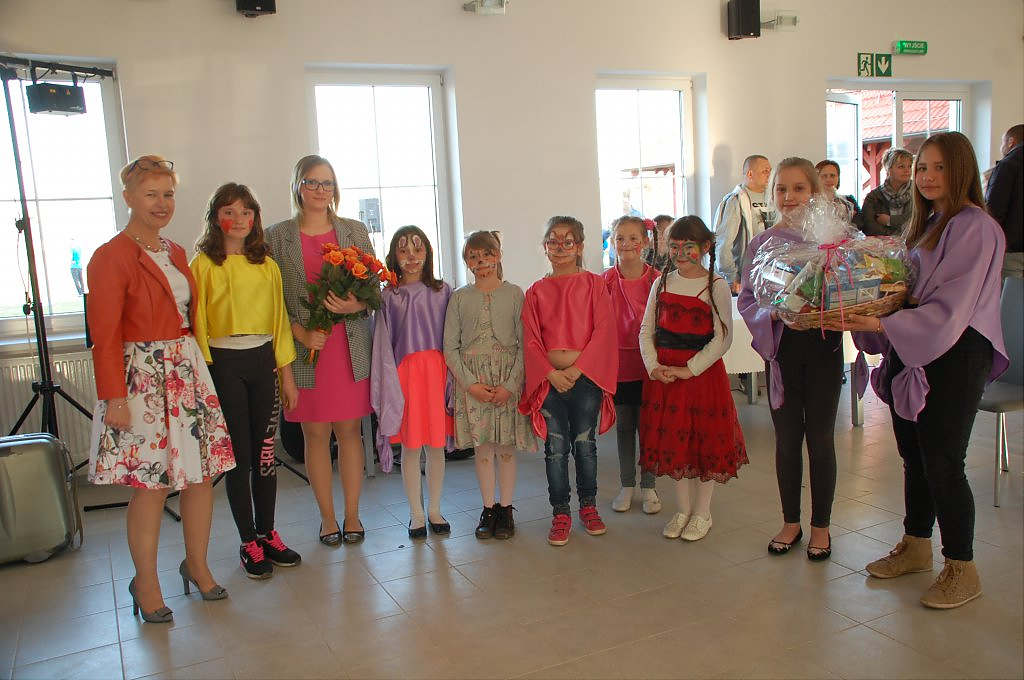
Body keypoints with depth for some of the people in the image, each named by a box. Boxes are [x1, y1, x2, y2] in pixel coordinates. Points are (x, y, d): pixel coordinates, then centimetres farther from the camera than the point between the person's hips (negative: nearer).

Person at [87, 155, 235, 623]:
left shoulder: (175, 253, 13)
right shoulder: (110, 257, -8)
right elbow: (105, 336, -12)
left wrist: (195, 362, 7)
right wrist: (114, 397, -15)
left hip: (189, 372, 7)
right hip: (142, 378, -6)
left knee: (201, 474, 8)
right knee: (151, 485, -1)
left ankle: (196, 565, 26)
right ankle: (146, 584, 18)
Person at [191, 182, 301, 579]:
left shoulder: (266, 264, 9)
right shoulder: (204, 264, -2)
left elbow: (279, 319, 10)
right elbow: (197, 323, -5)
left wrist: (287, 375, 9)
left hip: (262, 360, 4)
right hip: (224, 364, -3)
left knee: (265, 454, 9)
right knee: (238, 455, 4)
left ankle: (267, 534, 23)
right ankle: (248, 542, 15)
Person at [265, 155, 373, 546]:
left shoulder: (355, 231, 8)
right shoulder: (277, 236, 3)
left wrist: (356, 305, -12)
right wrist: (302, 333, -12)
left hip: (350, 348, 1)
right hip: (304, 348, -1)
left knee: (350, 430, 5)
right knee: (315, 434, 5)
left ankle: (352, 514, 19)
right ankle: (327, 517, 20)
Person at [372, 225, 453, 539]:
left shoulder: (442, 291, 5)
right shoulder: (388, 296, 2)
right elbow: (383, 347, 1)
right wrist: (389, 389, -5)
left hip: (437, 371, 1)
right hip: (405, 372, -1)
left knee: (436, 446, 8)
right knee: (410, 448, 5)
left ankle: (434, 511, 24)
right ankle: (416, 514, 20)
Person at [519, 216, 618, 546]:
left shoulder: (594, 284, 1)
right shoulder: (536, 291, 6)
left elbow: (603, 331, -6)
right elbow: (530, 340, 1)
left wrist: (578, 370, -14)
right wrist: (552, 373, -12)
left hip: (586, 377, -1)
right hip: (549, 379, 1)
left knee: (585, 444, 10)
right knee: (555, 448, 6)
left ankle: (588, 506, 27)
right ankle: (560, 513, 18)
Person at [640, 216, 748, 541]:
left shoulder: (716, 286, -6)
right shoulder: (662, 283, 7)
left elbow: (723, 338, -11)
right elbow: (646, 331, 8)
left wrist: (690, 369, -17)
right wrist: (654, 367, -7)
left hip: (702, 372, -4)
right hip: (664, 375, 4)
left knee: (705, 440, 5)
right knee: (672, 440, 10)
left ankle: (702, 513, 22)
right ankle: (683, 510, 26)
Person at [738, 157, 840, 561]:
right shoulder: (762, 244, 3)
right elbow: (746, 300, 1)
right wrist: (774, 312, -17)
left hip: (823, 344, -1)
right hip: (781, 346, 2)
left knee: (820, 438, 7)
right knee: (786, 438, 11)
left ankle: (820, 526, 24)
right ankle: (790, 523, 27)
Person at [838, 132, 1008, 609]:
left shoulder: (975, 228, -13)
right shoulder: (922, 224, 14)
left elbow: (950, 309, -21)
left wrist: (881, 325, -30)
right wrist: (868, 318, 0)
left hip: (954, 358, -8)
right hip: (912, 355, 8)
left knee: (943, 463, -2)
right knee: (915, 457, 15)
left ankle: (961, 569, 15)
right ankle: (915, 547, 31)